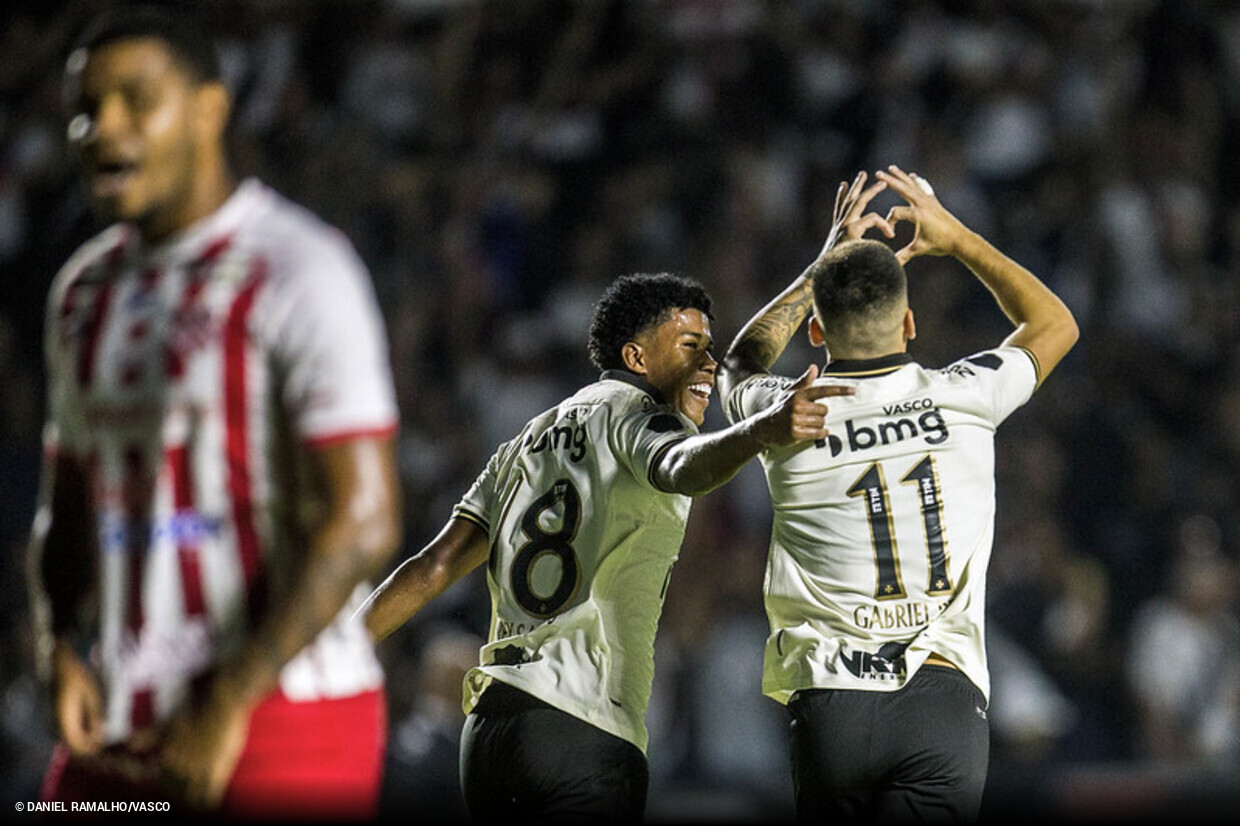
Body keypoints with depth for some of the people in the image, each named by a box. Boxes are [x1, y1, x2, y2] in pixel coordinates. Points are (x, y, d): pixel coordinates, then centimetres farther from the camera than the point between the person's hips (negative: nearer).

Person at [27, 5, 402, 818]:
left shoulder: (300, 273, -9)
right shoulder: (86, 289, 14)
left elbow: (361, 523, -16)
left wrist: (229, 706, -18)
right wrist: (65, 652, 1)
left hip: (280, 722, -7)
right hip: (117, 739, 7)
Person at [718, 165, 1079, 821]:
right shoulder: (963, 399, 2)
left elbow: (743, 363, 31)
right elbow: (1055, 324, 25)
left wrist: (826, 263, 33)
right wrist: (957, 240, 31)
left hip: (829, 707, 1)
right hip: (944, 701, -1)